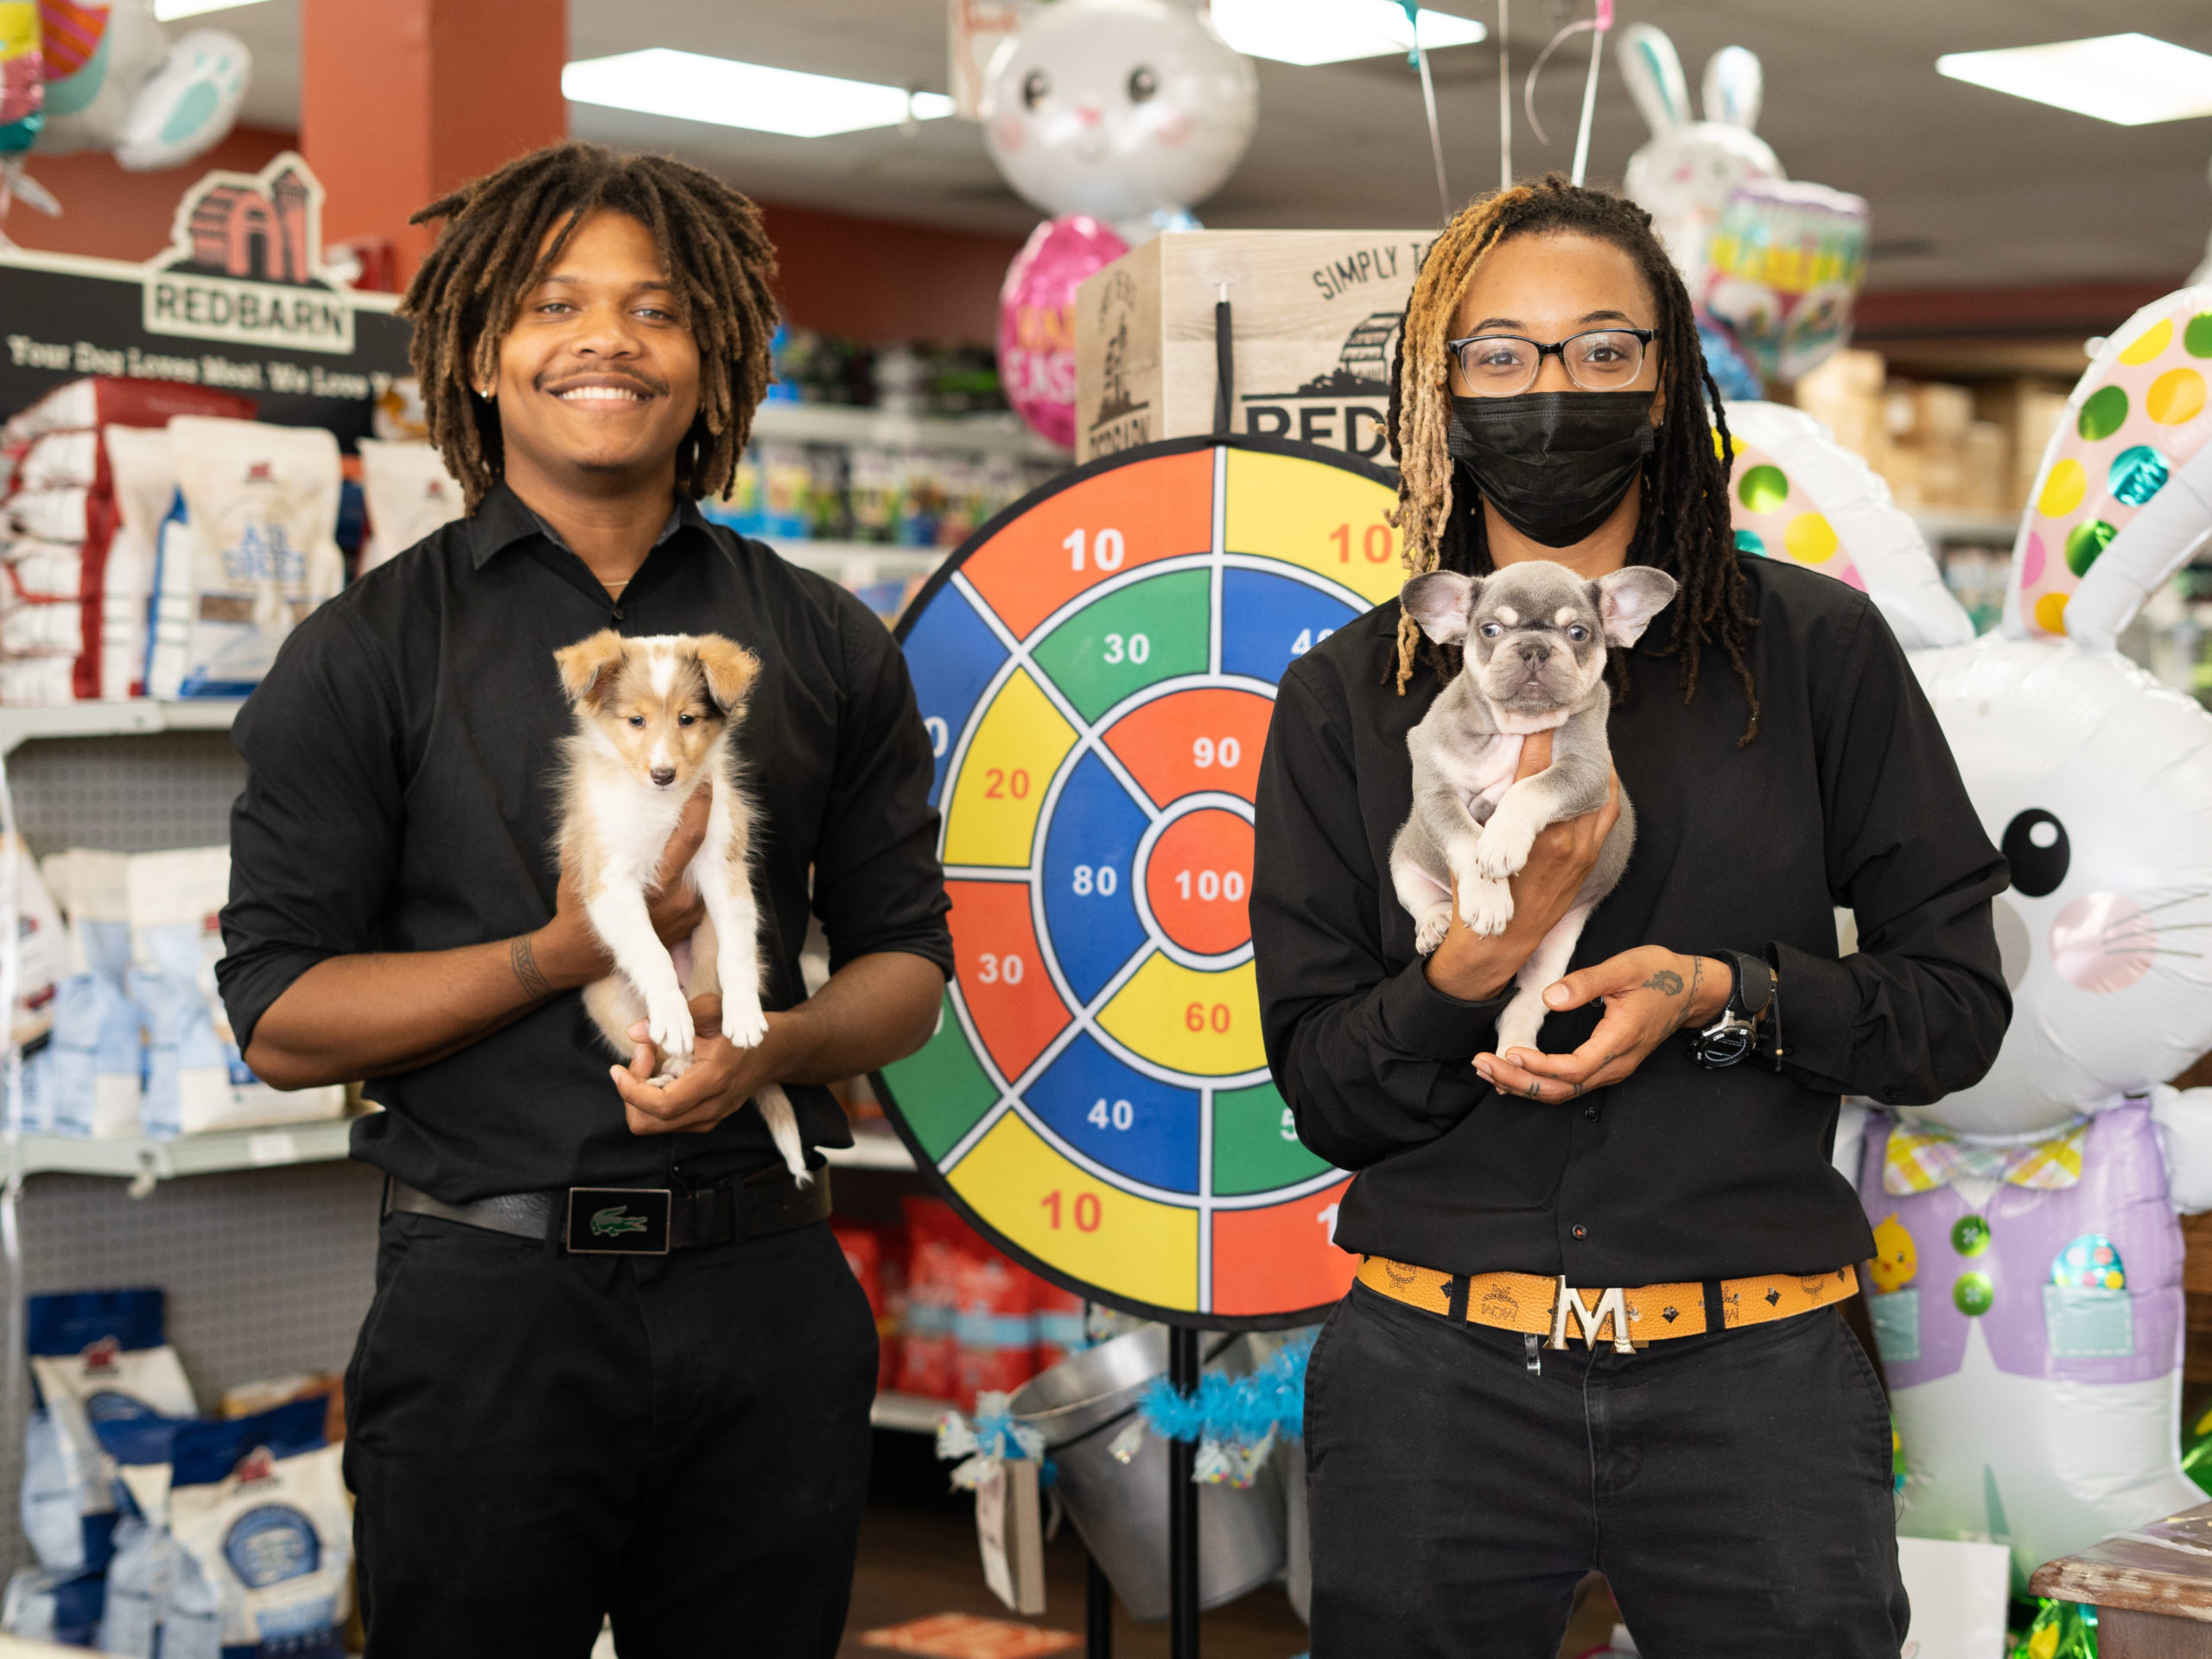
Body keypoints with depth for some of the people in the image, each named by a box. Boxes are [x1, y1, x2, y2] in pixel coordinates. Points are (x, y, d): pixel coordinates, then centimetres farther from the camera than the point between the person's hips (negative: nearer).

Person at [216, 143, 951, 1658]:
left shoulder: (825, 645, 10)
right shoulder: (368, 652, 1)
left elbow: (905, 961, 11)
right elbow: (282, 1022, -3)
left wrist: (764, 1049, -11)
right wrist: (565, 955, -17)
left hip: (767, 1295, 3)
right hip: (489, 1299, -2)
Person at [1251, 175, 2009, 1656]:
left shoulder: (1815, 648, 1)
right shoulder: (1349, 697, 4)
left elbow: (1958, 1002, 2)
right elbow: (1323, 1090, 1)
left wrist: (1723, 997, -15)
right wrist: (1468, 972, -18)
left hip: (1752, 1381, -1)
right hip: (1438, 1380, 1)